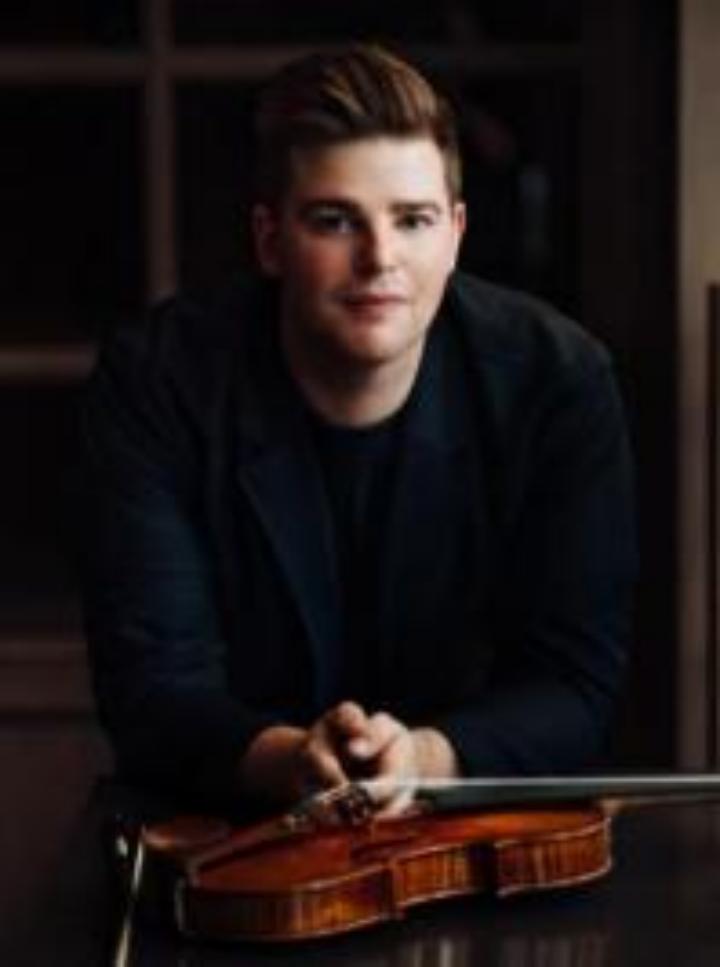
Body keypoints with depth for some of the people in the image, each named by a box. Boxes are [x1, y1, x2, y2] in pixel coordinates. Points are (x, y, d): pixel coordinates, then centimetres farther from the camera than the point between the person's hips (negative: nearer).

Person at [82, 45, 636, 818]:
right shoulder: (155, 383, -10)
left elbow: (575, 684, -8)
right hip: (226, 828, 0)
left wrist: (423, 757, -26)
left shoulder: (558, 381, -8)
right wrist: (287, 760, -32)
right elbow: (152, 686, -12)